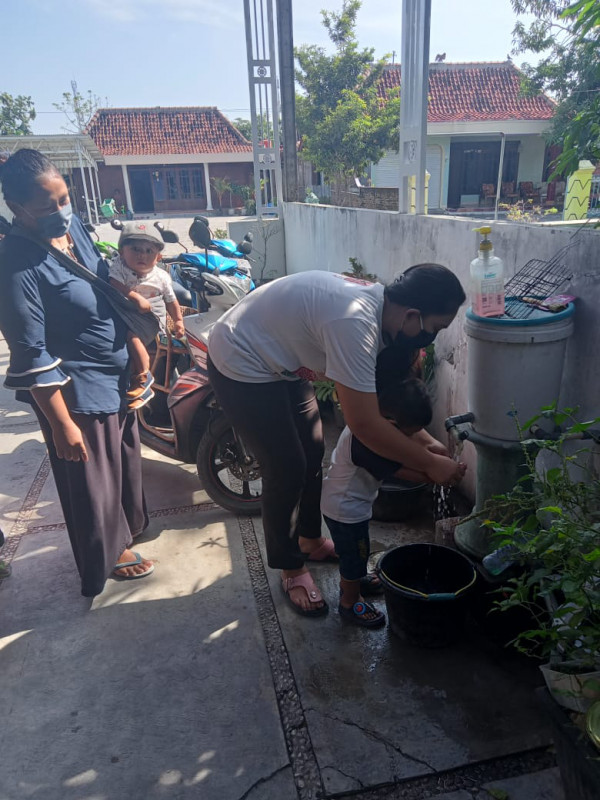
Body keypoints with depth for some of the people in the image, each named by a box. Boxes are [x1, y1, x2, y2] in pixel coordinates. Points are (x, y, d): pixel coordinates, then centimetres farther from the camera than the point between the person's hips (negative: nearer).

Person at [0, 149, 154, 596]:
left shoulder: (71, 224, -2)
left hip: (117, 372, 8)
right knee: (93, 480, 12)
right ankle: (109, 553, 37)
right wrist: (62, 425, -20)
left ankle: (128, 524, 52)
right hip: (76, 390, -8)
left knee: (125, 459, 27)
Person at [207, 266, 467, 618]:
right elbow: (365, 424, -34)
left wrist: (422, 438, -2)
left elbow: (378, 396, 4)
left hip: (281, 362, 9)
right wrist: (430, 464, -23)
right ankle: (292, 569, 18)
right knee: (287, 469, -4)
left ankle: (310, 540, 37)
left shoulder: (377, 301, -6)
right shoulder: (355, 322, -35)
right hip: (242, 367, -9)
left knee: (313, 452, 15)